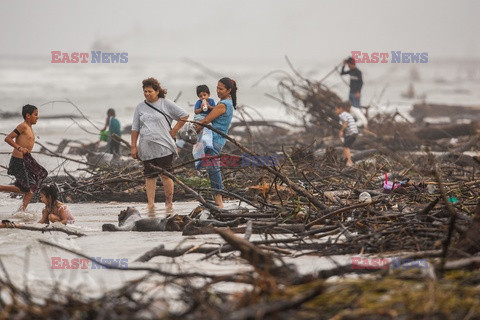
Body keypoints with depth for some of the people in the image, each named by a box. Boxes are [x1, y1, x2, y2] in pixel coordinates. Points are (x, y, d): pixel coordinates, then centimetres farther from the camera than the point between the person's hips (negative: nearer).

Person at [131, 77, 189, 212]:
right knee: (149, 176, 1)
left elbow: (184, 116, 6)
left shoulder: (166, 104, 2)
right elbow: (135, 128, 14)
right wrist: (133, 146, 9)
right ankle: (150, 204, 1)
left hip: (164, 146, -3)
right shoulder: (140, 107, 12)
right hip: (146, 148, 3)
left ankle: (169, 203, 4)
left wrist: (173, 131, 1)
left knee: (166, 175, -6)